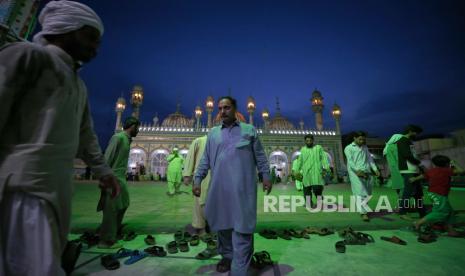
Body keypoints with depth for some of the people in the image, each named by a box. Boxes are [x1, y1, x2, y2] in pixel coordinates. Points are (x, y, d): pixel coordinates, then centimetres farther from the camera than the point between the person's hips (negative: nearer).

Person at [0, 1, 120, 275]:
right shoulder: (28, 55, 0)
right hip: (24, 186, -7)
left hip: (58, 188, 8)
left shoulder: (79, 86, 21)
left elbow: (86, 135, 21)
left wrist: (102, 170, 17)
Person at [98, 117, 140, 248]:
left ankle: (115, 232, 33)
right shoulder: (118, 137, -13)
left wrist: (124, 175, 10)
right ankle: (107, 241, 13)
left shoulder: (127, 139, 13)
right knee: (111, 209, 0)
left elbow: (122, 160, 12)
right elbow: (107, 157, -16)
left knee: (122, 205, 17)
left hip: (121, 178, 9)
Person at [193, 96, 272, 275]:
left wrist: (266, 176, 4)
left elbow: (260, 156, 8)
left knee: (242, 227, 2)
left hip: (243, 188, -3)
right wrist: (197, 180, 6)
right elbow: (205, 159, 12)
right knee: (222, 223, 16)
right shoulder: (213, 133, 13)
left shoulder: (249, 130, 7)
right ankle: (227, 256, 39)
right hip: (219, 188, 3)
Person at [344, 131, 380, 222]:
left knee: (367, 193, 7)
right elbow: (350, 161, -8)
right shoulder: (348, 148, 3)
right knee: (360, 192, -9)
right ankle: (363, 213, -7)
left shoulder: (365, 147, 22)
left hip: (367, 172, 6)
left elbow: (370, 159, 17)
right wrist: (357, 170, -23)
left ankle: (363, 210, 23)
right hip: (356, 173, -5)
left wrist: (375, 169, 1)